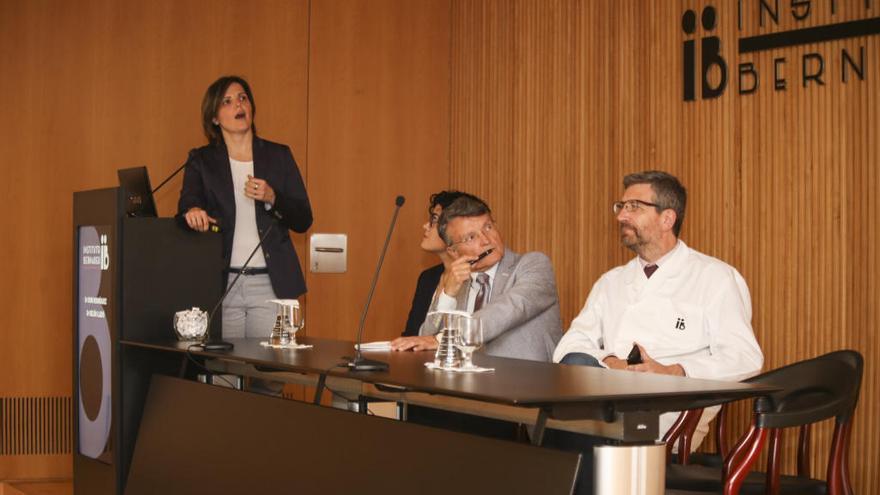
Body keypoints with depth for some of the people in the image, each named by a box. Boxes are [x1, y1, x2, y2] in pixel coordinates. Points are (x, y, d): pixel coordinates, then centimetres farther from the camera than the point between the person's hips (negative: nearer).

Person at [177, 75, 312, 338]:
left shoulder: (278, 156, 10)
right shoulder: (201, 160, 9)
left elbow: (303, 220, 8)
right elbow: (187, 202, -8)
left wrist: (272, 198, -10)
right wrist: (193, 212, -32)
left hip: (270, 284, 1)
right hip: (220, 284, 0)